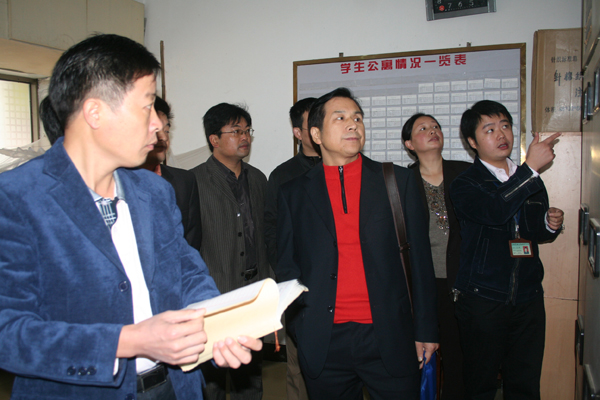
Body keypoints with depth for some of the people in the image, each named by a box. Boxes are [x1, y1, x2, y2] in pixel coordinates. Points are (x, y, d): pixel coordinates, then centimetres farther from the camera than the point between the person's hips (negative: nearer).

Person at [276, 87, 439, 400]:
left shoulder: (398, 180, 5)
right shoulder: (293, 193, 6)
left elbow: (419, 257, 4)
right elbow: (286, 265, 8)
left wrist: (426, 330, 2)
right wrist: (303, 320, -7)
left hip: (389, 339, 0)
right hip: (323, 343, 1)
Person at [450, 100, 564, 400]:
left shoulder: (530, 180, 12)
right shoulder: (464, 184, -5)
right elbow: (494, 211, -26)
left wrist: (552, 224, 0)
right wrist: (531, 167, -23)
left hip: (528, 298, 5)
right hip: (481, 299, -4)